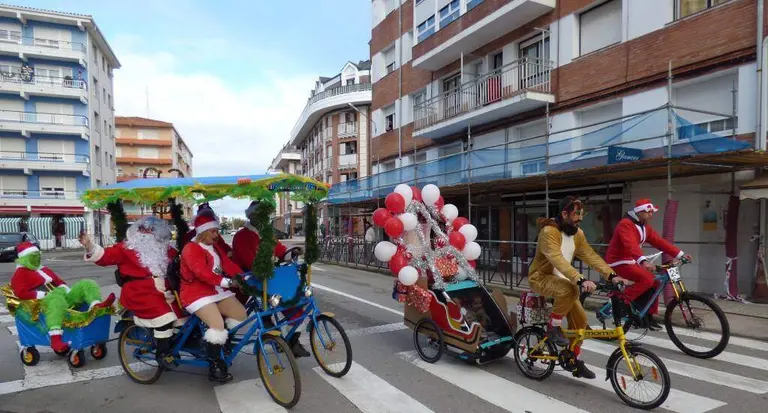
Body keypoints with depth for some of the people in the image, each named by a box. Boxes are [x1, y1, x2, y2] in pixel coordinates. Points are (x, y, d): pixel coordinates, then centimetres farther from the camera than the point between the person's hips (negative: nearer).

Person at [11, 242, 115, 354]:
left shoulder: (44, 269, 31)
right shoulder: (20, 273, 7)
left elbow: (60, 282, 28)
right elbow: (21, 293, -9)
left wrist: (66, 290, 7)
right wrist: (44, 295, -16)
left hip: (62, 295, 8)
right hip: (43, 302, -8)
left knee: (87, 284, -8)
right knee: (57, 299, -44)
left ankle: (96, 306, -42)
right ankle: (55, 339, -58)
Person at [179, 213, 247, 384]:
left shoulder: (215, 246, 13)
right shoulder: (191, 249, -15)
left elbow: (228, 264, 2)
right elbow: (202, 272, -30)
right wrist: (227, 282, -40)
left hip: (217, 290, 8)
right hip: (197, 293, -8)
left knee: (240, 313, -4)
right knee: (217, 324, -24)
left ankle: (223, 346, 17)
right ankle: (215, 367, -11)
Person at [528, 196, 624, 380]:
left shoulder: (577, 233, 2)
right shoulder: (549, 231, -24)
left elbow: (591, 256, -4)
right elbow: (558, 260, -36)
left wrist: (611, 275, -16)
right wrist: (581, 280, -45)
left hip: (562, 281, 8)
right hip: (541, 278, -8)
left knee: (579, 319, 1)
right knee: (570, 290, -36)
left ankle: (575, 361, 17)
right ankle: (553, 328, -15)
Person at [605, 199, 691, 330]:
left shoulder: (645, 227, 11)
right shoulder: (626, 224, -20)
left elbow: (659, 242, 8)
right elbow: (631, 245, -35)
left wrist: (680, 254, 0)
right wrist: (643, 261, -50)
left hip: (631, 261, 9)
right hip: (619, 262, -9)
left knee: (654, 282, 6)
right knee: (647, 279, -24)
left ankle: (647, 316, 15)